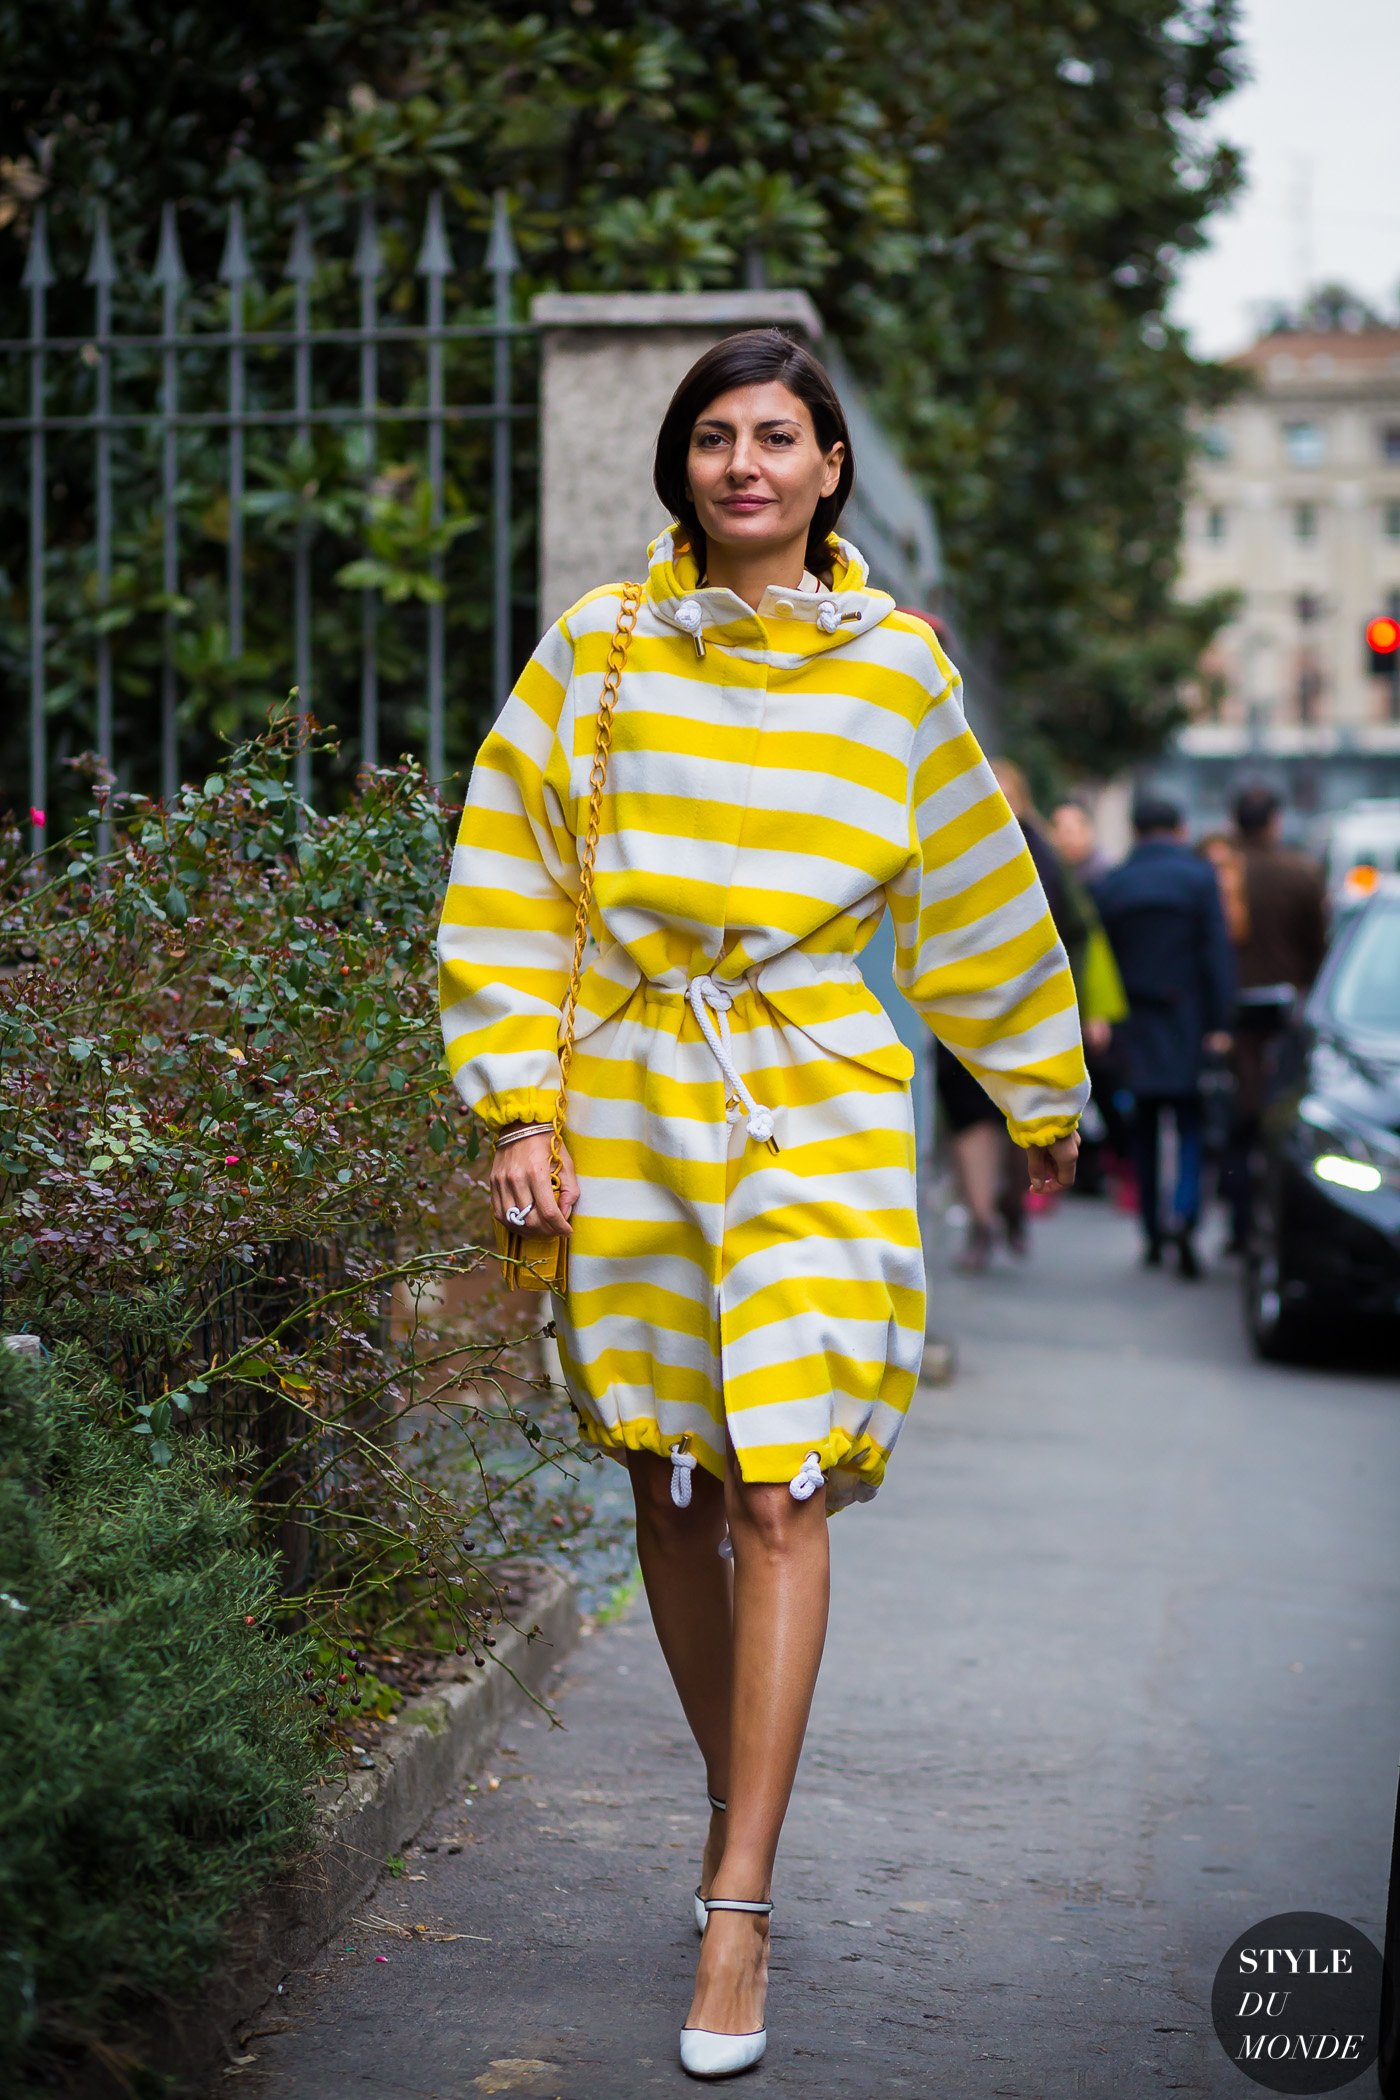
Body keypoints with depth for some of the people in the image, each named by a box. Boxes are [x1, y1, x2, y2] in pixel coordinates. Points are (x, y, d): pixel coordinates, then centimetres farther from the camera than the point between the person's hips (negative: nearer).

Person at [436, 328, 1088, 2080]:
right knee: (667, 1486, 9)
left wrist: (1043, 1100, 21)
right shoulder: (597, 651, 4)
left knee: (780, 1491, -10)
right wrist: (518, 1104, -2)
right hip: (628, 1102, 2)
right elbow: (507, 885, 5)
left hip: (817, 1110, -2)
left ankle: (739, 1910, -8)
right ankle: (733, 1799, 30)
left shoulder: (893, 668, 3)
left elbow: (977, 902, 13)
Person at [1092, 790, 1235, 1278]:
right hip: (1188, 1026, -2)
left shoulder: (1109, 885, 3)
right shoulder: (1199, 877, -4)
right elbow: (1216, 951, -9)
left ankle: (1152, 1230, 15)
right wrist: (1220, 1023, -9)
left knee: (1145, 1130, 12)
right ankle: (1184, 1212, -21)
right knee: (1192, 1124, 1)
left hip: (1134, 1028, 2)